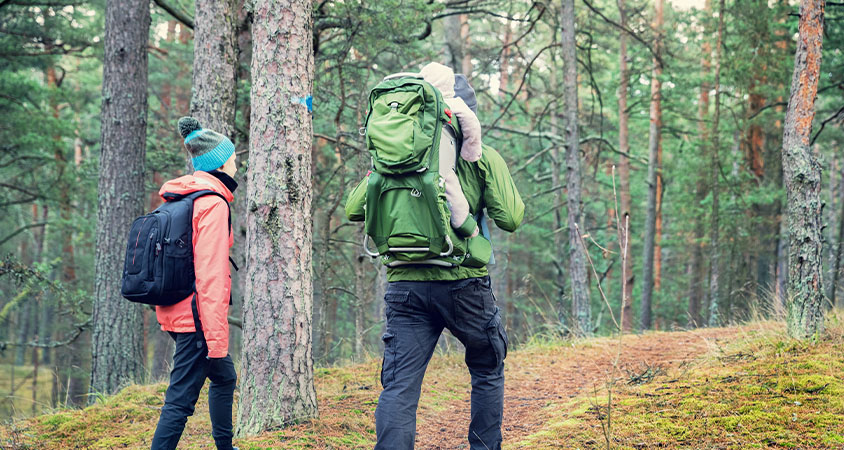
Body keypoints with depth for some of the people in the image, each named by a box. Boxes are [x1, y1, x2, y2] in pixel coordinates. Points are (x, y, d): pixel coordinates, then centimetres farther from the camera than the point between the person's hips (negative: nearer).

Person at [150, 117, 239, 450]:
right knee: (181, 398, -9)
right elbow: (210, 274, -20)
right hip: (197, 316, -10)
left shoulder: (179, 198, 13)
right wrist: (217, 336, -21)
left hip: (174, 310, 10)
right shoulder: (212, 204, -14)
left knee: (225, 377, 25)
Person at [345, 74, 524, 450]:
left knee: (399, 387, -1)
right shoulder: (483, 156, 0)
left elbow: (354, 210, 7)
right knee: (487, 371, 20)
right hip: (464, 281, -2)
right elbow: (510, 219, -4)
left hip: (405, 284, 2)